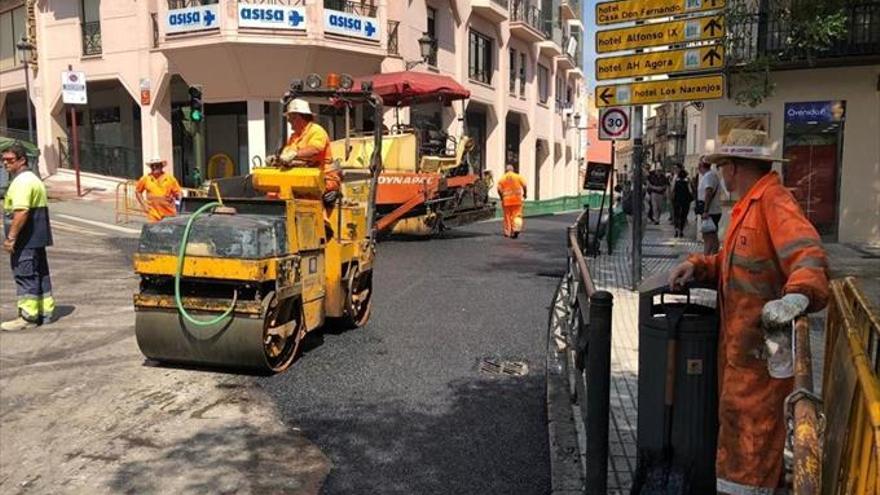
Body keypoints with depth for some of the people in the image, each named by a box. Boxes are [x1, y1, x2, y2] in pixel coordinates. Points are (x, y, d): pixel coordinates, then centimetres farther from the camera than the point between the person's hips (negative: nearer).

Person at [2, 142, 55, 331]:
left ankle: (27, 317, -1)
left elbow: (21, 211, -25)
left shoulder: (22, 181, -15)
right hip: (38, 238, 10)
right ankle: (45, 312, 19)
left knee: (25, 275, -5)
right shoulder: (33, 178, 18)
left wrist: (11, 237, -23)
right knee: (40, 274, 13)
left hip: (26, 240, -10)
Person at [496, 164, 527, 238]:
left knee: (507, 216, 11)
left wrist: (501, 197, 7)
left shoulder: (502, 178, 4)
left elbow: (499, 189, -7)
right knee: (517, 215, 3)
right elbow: (524, 185, -10)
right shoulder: (518, 176, 4)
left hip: (506, 200, 1)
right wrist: (525, 194, 3)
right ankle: (516, 229, -18)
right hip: (517, 199, -1)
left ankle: (507, 232, 15)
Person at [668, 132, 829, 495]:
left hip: (763, 341, -10)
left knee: (750, 421, -2)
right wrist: (697, 266, 4)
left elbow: (808, 257, -31)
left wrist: (797, 296, -48)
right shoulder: (748, 205, 16)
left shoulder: (774, 201, -17)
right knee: (734, 414, 20)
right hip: (737, 337, 10)